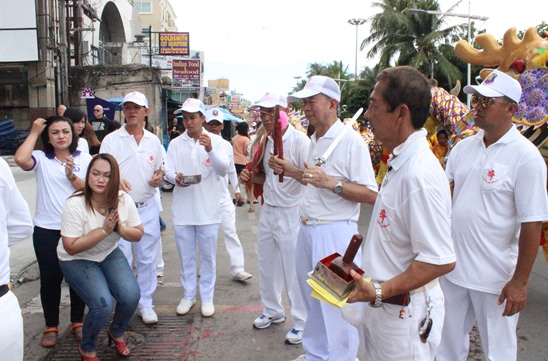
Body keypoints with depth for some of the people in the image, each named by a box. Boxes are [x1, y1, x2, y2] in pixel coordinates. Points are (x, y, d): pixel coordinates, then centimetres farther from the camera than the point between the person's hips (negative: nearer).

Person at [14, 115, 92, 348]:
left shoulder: (85, 159, 1)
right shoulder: (41, 159, 0)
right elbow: (20, 159, -22)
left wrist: (72, 176, -20)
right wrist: (34, 133, -10)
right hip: (46, 230, 0)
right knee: (50, 279, 9)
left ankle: (77, 323, 29)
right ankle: (51, 327, 25)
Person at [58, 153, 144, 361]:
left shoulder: (124, 200, -12)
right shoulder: (75, 205, -25)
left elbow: (138, 235, -5)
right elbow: (71, 247, -24)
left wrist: (119, 228, -26)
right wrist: (104, 230, -30)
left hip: (110, 255, 4)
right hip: (77, 260, -4)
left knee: (131, 295, -18)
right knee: (104, 304, -22)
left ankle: (117, 334, 16)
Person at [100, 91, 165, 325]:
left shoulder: (153, 141, 8)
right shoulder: (111, 140, -1)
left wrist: (159, 177, -6)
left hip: (148, 207, 3)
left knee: (147, 259, 9)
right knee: (121, 261, 1)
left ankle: (145, 304, 23)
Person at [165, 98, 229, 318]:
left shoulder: (215, 141, 0)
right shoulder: (175, 143, 6)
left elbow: (223, 170, -11)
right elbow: (168, 170, 1)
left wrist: (210, 150, -28)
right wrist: (175, 178, -22)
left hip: (208, 209, -2)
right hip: (182, 209, 2)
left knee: (208, 256, 7)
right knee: (186, 256, 12)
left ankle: (207, 297, 22)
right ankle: (188, 295, 28)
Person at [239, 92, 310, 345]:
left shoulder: (299, 140, -13)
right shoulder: (264, 141, 9)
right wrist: (250, 177, 0)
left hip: (291, 213, -7)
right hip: (268, 211, 8)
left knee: (294, 269, 1)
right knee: (266, 264, 17)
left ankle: (301, 322, 18)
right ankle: (273, 310, 38)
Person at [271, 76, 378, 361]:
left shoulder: (351, 141, -14)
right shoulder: (314, 140, 12)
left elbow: (371, 195, -18)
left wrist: (330, 182, -28)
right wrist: (292, 171, 10)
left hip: (335, 233, -9)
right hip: (307, 228, 9)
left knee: (337, 306, 2)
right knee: (312, 299, 20)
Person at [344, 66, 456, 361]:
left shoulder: (419, 174, -26)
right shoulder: (399, 163, 5)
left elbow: (441, 260, -27)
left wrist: (380, 292, -27)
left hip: (404, 312, -9)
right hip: (382, 305, 9)